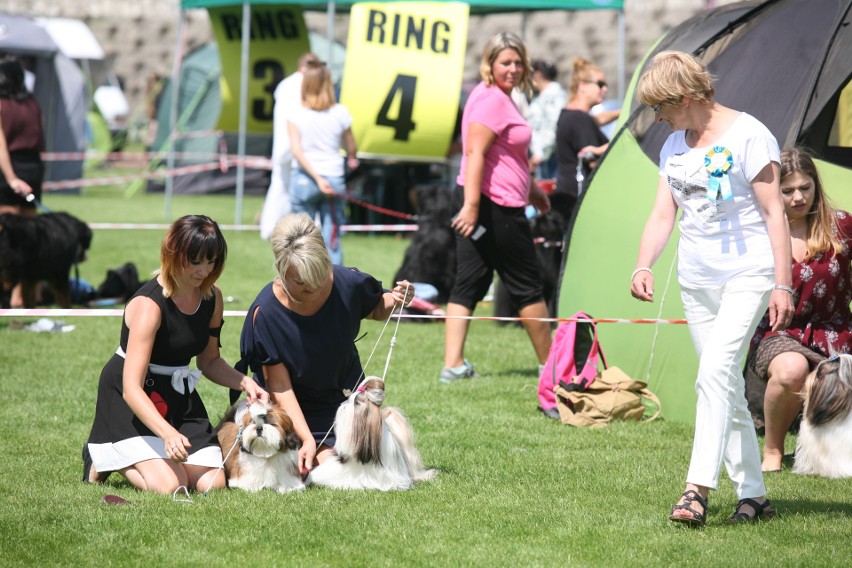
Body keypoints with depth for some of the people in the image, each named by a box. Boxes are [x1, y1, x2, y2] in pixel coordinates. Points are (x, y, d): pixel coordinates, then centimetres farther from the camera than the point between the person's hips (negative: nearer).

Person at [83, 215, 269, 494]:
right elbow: (132, 388, -31)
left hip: (178, 396, 7)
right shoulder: (148, 304, -25)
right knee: (169, 486, -24)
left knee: (212, 484, -8)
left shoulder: (212, 297, -2)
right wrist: (168, 433, -45)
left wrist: (244, 382, -6)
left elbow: (209, 361, 14)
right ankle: (103, 458, 6)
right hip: (131, 400, -7)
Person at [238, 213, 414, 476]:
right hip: (295, 408, -3)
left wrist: (394, 299, -16)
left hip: (346, 394, 3)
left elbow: (376, 309, 8)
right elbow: (279, 385, -22)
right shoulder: (266, 313, -26)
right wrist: (307, 439, -30)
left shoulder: (347, 283, -18)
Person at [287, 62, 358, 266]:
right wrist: (351, 158, 29)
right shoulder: (340, 113, -3)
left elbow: (296, 151, -13)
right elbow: (351, 148, 7)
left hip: (303, 179, -1)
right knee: (332, 237, 5)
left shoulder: (295, 115, -6)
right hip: (334, 178, 1)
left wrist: (317, 178, -12)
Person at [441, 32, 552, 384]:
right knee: (527, 287, 3)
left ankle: (453, 364, -1)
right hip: (495, 206, -10)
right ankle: (550, 366, 14)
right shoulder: (491, 99, -15)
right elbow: (475, 153, -24)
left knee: (469, 282, 5)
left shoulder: (501, 98, 18)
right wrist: (472, 204, -30)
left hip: (479, 205, 10)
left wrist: (533, 190, 39)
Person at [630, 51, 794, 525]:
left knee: (716, 371, -22)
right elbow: (663, 215, 11)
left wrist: (783, 285, -14)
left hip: (748, 273, -7)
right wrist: (644, 266, -8)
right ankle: (754, 495, 13)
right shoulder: (674, 146, 11)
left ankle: (698, 488, -27)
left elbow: (774, 213, -10)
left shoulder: (748, 135, -10)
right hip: (697, 280, 7)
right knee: (727, 389, 7)